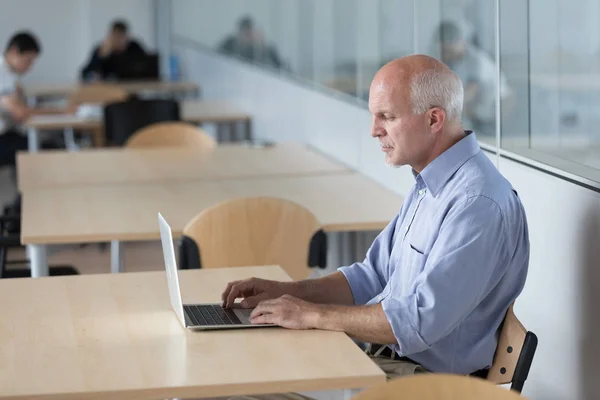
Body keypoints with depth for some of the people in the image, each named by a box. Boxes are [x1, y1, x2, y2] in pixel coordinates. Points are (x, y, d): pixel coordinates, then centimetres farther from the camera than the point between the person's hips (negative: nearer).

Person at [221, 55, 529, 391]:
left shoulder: (479, 202, -22)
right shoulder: (428, 186, 12)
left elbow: (421, 319, -27)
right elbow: (374, 278, 19)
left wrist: (313, 315, -19)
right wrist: (287, 291, 6)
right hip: (381, 360, 10)